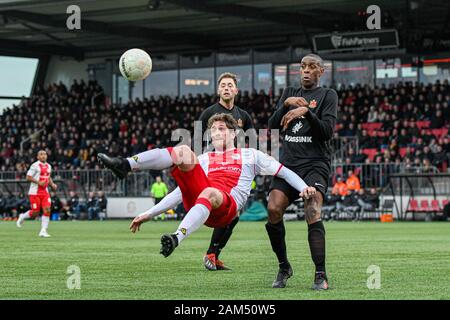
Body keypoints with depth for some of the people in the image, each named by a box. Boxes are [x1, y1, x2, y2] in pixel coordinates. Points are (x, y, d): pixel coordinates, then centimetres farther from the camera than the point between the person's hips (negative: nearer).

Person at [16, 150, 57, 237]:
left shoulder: (48, 166, 13)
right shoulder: (35, 166, -10)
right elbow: (28, 177, -12)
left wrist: (52, 184, 9)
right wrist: (39, 182, -21)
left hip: (45, 192, 6)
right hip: (35, 192, -6)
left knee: (47, 210, -9)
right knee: (35, 212, -3)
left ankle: (43, 231, -7)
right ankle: (23, 217, 28)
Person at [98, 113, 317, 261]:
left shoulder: (249, 155, 26)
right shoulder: (203, 160, 34)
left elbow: (283, 172, 21)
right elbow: (182, 191, 31)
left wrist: (303, 187, 0)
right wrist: (149, 214, 23)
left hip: (226, 207, -3)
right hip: (196, 200, 3)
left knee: (209, 193, -41)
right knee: (183, 151, -16)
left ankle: (177, 238, -63)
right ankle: (125, 166, -40)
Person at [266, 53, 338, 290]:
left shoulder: (327, 95, 6)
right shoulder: (290, 93, 20)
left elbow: (328, 131, -6)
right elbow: (272, 127, 10)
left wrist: (306, 111, -18)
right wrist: (286, 105, -5)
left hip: (315, 164, -4)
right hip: (288, 162, 4)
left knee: (312, 213, -24)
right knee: (273, 210, -16)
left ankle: (320, 275, -24)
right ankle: (283, 268, 2)